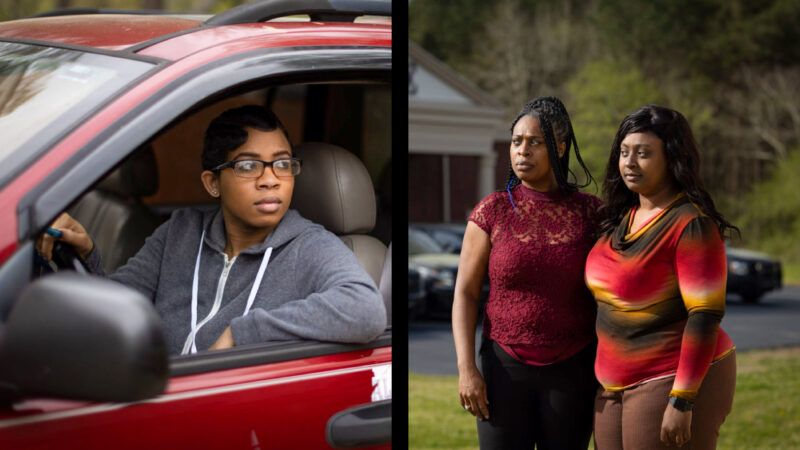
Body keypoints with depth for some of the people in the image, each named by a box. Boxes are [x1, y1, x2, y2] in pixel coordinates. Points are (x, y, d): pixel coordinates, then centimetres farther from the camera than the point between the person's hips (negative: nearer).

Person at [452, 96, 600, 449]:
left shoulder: (589, 212, 0)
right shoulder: (492, 212, -1)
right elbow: (465, 294, 0)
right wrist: (466, 369, -8)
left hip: (572, 371, 1)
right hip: (506, 367, 0)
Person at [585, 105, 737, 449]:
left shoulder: (691, 224, -14)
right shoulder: (621, 217, 10)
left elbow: (705, 316, -19)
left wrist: (681, 402, -22)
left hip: (674, 382, -8)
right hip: (616, 385, 8)